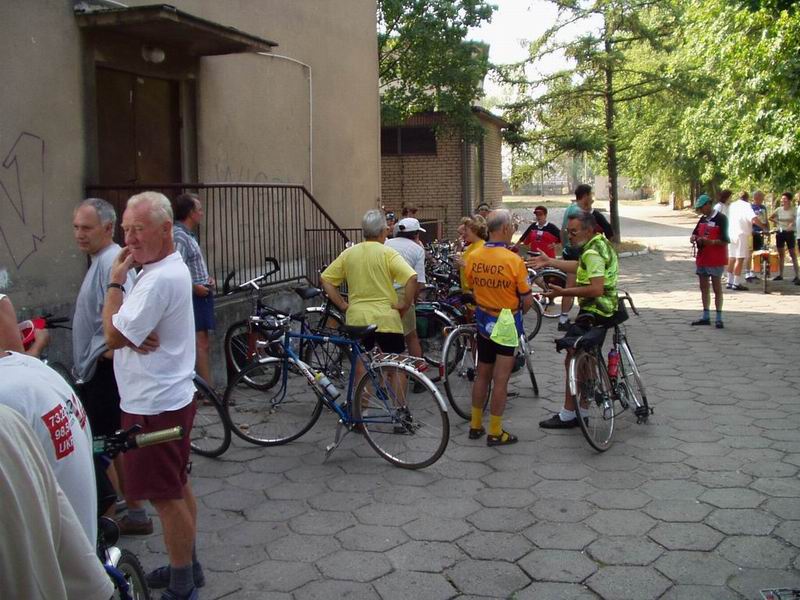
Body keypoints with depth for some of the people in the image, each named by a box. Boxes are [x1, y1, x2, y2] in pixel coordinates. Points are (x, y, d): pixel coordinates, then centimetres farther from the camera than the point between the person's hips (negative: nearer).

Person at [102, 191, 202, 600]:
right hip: (170, 397, 11)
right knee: (178, 489, 20)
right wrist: (133, 337, -13)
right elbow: (121, 333, 11)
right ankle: (186, 567, 34)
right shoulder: (168, 268, 11)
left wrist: (116, 281, -13)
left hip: (154, 407, -11)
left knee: (166, 498, 0)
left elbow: (113, 336, -21)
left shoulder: (161, 279, -23)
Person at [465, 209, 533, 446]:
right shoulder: (514, 260, -20)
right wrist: (519, 311, 7)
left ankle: (475, 425, 27)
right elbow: (527, 300, -14)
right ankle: (495, 433, 9)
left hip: (483, 322, 5)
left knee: (482, 375, 18)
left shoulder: (473, 257, -5)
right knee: (501, 379, 2)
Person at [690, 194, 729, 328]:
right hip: (702, 259, 8)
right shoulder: (703, 219, 12)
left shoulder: (721, 219, -11)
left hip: (716, 260, -8)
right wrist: (694, 238, -3)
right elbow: (695, 233, 20)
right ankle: (706, 317, 18)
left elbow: (724, 240, -15)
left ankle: (719, 318, 2)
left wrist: (709, 242, -28)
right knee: (704, 288, 11)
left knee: (717, 288, -2)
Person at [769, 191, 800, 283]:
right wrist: (777, 223, 4)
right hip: (780, 233, 4)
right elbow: (770, 217, 16)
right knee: (781, 254, 10)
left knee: (792, 254, -5)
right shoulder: (779, 209, 4)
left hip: (789, 233, -4)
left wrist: (792, 224, -24)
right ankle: (780, 275, 18)